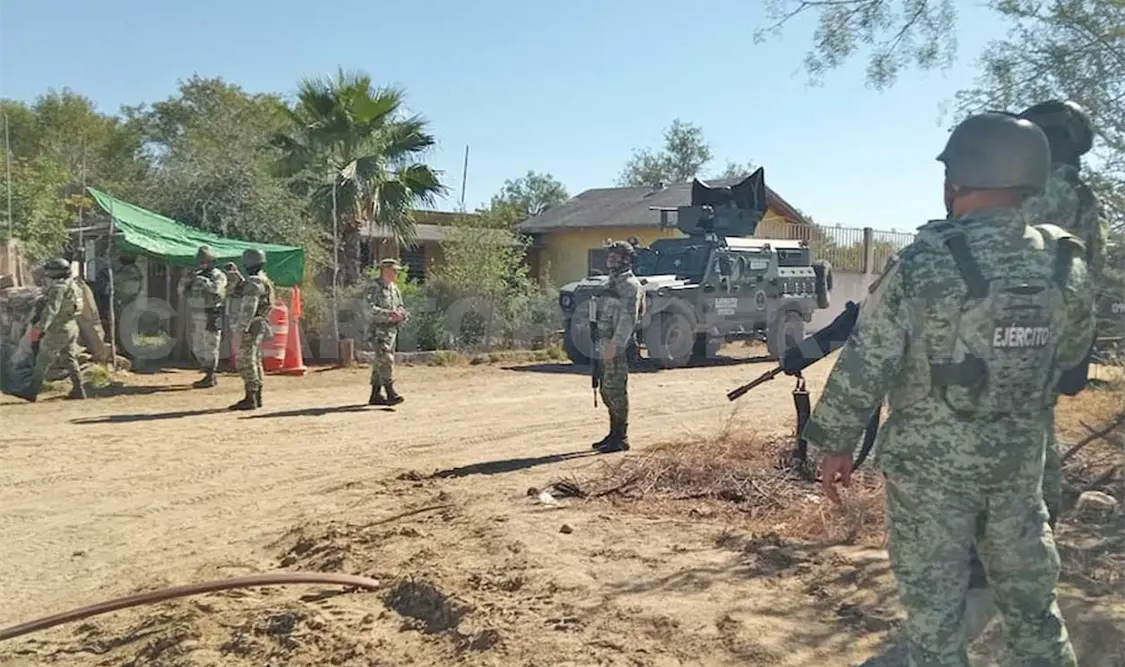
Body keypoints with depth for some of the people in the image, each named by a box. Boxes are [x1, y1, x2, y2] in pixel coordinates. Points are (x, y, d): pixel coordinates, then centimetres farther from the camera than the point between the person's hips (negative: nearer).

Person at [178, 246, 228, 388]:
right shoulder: (197, 275, 16)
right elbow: (181, 290, 12)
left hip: (211, 317, -8)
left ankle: (210, 378, -1)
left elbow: (215, 288, -26)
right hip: (197, 318, 8)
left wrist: (202, 280, -30)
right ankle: (210, 376, 20)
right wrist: (186, 279, -4)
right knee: (198, 349, 11)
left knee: (210, 347, -6)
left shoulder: (218, 275, -6)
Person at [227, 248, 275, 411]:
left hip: (251, 327, -10)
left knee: (246, 362, -8)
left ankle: (250, 399, -7)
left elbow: (249, 308, -24)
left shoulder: (254, 282, -18)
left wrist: (242, 329, -25)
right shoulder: (263, 280, 14)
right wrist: (237, 274, 35)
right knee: (255, 361, 14)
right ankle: (257, 397, 19)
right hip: (258, 326, 10)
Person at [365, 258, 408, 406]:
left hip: (392, 329, 8)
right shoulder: (375, 287, -9)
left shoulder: (394, 288, 16)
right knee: (385, 360, -15)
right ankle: (391, 393, -17)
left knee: (379, 363, 11)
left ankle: (375, 396, 16)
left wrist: (401, 314, -5)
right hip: (379, 330, -8)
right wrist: (388, 314, -29)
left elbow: (401, 308, 18)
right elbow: (369, 307, -19)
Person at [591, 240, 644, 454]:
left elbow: (628, 318, -20)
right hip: (606, 343, 10)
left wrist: (615, 344, -26)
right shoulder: (613, 283, 19)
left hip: (618, 345, -10)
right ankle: (614, 434, 23)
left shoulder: (630, 285, -12)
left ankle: (620, 439, -2)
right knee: (607, 390, 13)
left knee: (616, 390, -8)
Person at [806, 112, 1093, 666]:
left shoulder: (922, 264, -18)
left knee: (934, 605, 8)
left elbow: (865, 365, -15)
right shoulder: (1068, 263, -2)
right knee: (1031, 595, 21)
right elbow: (1071, 355, 12)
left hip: (929, 464, -4)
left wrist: (837, 444, -4)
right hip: (1020, 462, 5)